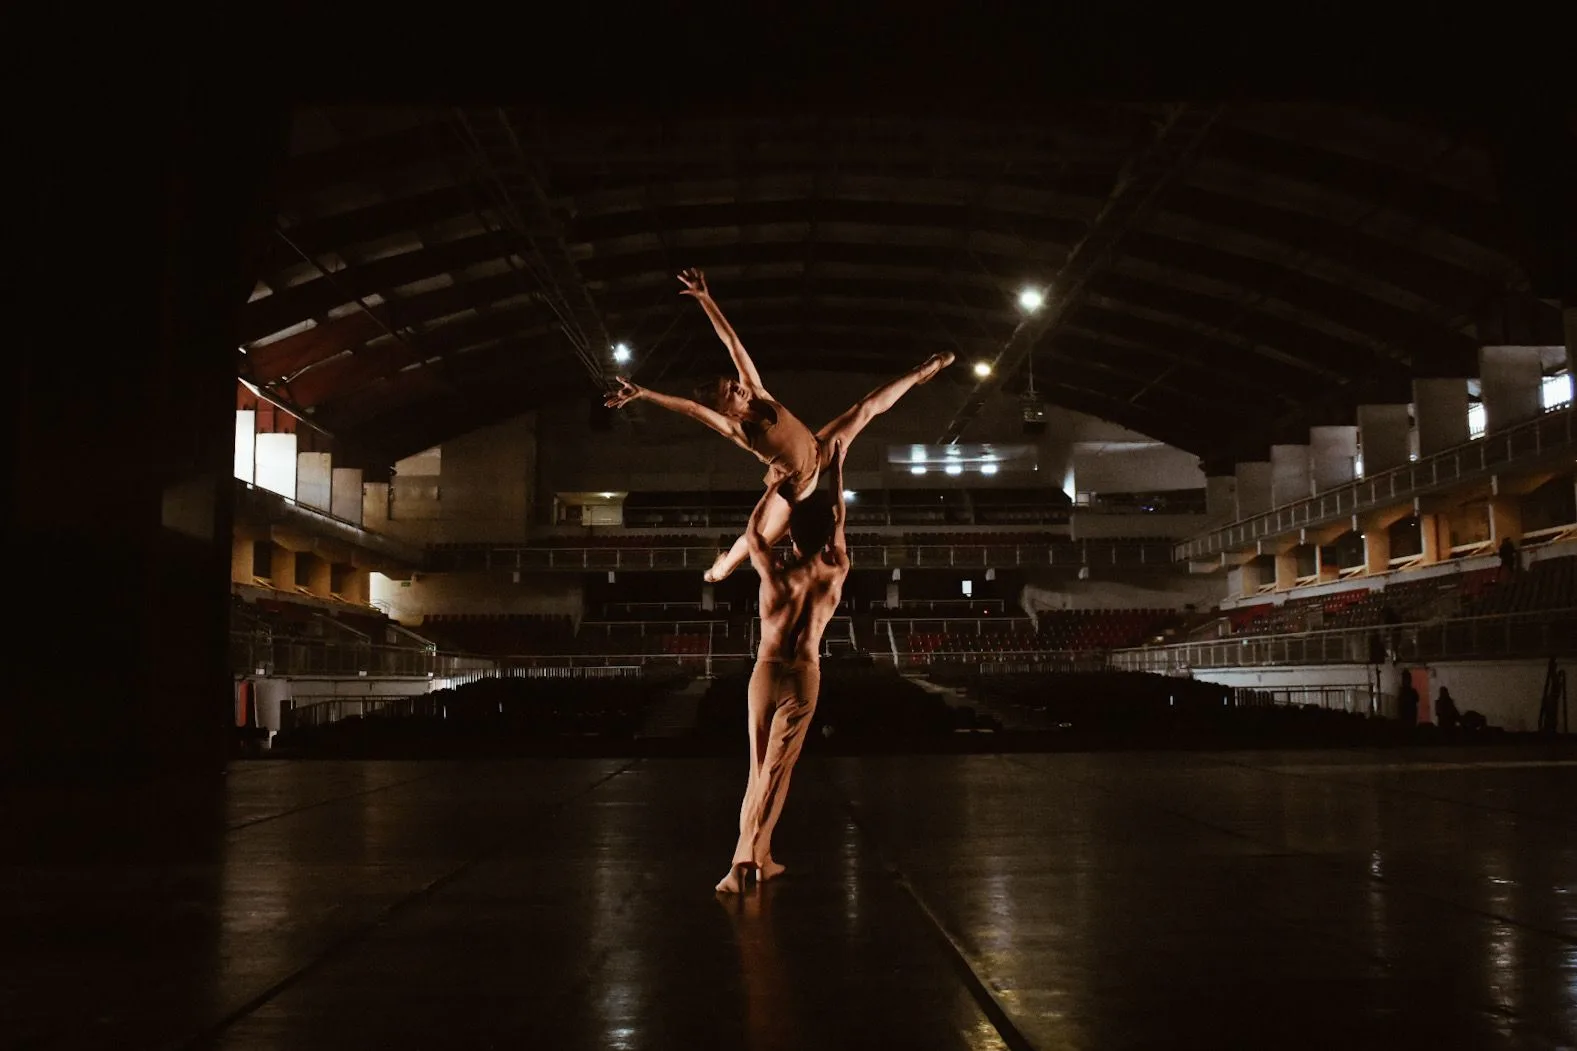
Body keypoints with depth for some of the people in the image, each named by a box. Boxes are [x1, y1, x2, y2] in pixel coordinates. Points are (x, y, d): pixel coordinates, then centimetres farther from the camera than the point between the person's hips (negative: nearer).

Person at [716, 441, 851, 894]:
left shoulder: (774, 571, -8)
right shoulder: (836, 572, -6)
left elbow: (752, 532, 12)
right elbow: (839, 523, 11)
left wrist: (776, 487, 19)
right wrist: (837, 470, 20)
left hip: (765, 673, 1)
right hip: (803, 678, -1)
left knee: (759, 767, 11)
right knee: (775, 772, 0)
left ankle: (760, 859, 12)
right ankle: (744, 859, -7)